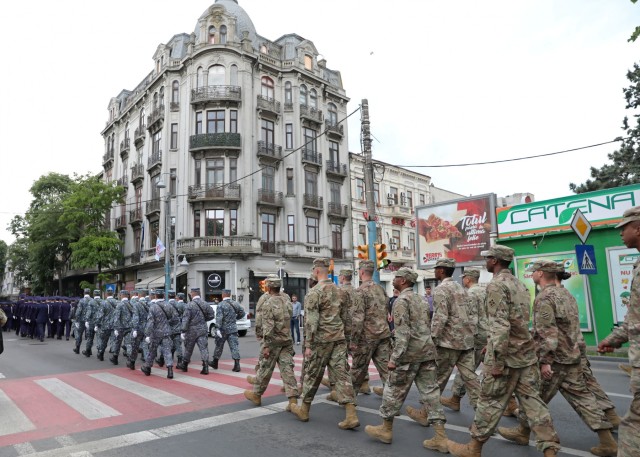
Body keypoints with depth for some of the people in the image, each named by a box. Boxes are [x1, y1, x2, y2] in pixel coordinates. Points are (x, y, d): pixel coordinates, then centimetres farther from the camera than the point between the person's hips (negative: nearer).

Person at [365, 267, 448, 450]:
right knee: (430, 392, 7)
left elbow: (403, 333, -20)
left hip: (409, 354, -8)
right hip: (427, 352, 8)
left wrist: (394, 357, -20)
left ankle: (386, 429, 20)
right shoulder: (421, 299, 15)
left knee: (394, 391, 6)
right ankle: (440, 437, 7)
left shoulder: (401, 301, -12)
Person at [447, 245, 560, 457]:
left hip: (507, 354, -8)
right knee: (533, 401, 9)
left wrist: (497, 360, -21)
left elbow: (499, 325, -23)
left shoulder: (496, 285, -15)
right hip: (527, 352, 8)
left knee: (490, 401, 4)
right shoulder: (519, 284, 13)